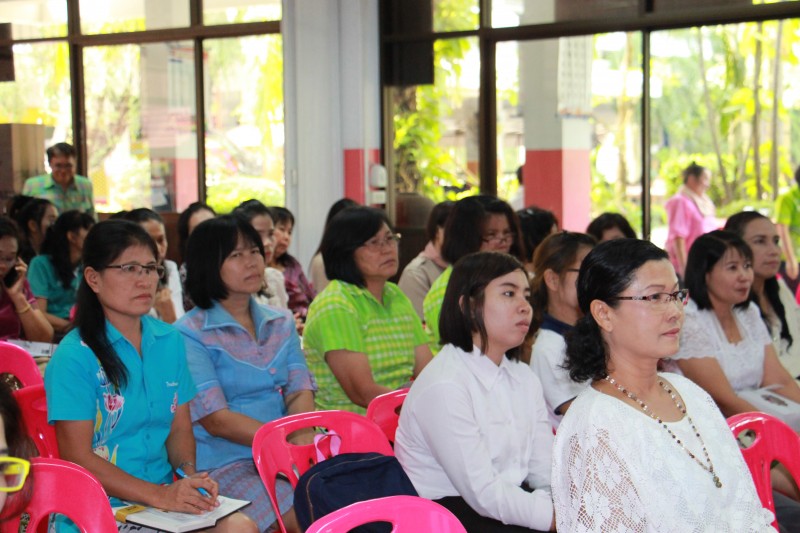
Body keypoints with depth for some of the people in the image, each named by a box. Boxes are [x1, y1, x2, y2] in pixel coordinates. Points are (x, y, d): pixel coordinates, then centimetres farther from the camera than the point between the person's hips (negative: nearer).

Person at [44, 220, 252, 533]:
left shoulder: (170, 340, 10)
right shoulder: (74, 357, -9)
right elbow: (78, 457, -11)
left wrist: (190, 473, -6)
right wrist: (158, 495, -19)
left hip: (166, 496, 6)